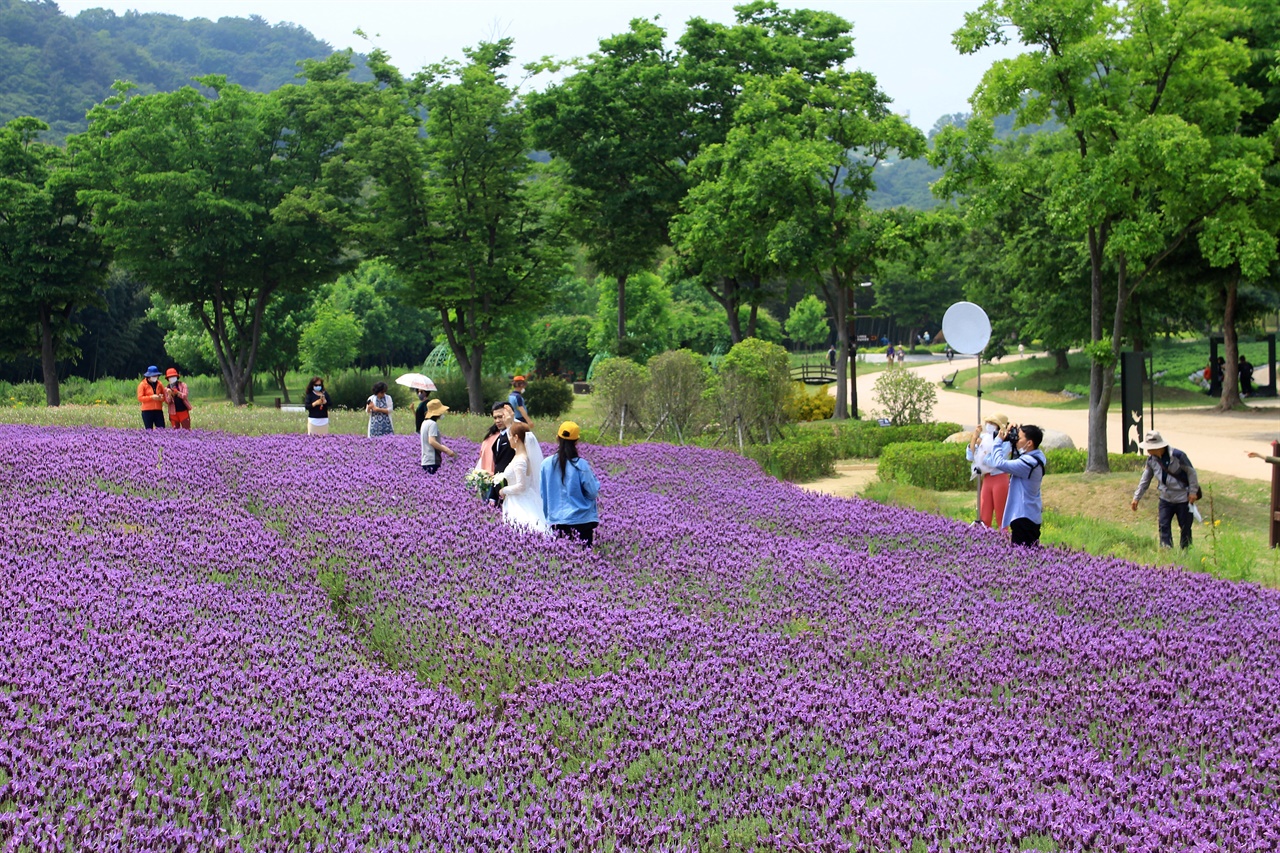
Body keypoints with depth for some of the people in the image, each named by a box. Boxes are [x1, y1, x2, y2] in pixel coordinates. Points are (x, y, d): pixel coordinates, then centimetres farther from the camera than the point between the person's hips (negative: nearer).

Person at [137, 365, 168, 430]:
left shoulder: (159, 384, 12)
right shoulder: (142, 384, 0)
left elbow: (165, 395, 17)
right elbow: (140, 398, -8)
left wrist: (161, 398, -7)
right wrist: (151, 397, -17)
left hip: (158, 410, 3)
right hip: (147, 411, -3)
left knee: (162, 429, -3)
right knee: (149, 430, -2)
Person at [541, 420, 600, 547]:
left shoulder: (547, 464, -2)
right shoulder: (580, 465, -13)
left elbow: (543, 494, 8)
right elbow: (593, 492, -7)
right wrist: (592, 477, 10)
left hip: (556, 521, 3)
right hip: (581, 520, -3)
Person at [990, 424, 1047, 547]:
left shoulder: (1029, 462, -23)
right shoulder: (1035, 457, 8)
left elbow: (999, 463, -25)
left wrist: (999, 440, -11)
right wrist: (1009, 438, 8)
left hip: (1023, 517, -11)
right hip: (1032, 516, 11)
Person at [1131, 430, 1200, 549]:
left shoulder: (1177, 455, -19)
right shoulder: (1151, 459, -2)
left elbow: (1191, 472, -9)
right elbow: (1145, 480, 7)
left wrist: (1193, 491, -11)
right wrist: (1136, 498, 6)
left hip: (1183, 498, -5)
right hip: (1166, 498, 5)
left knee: (1185, 528, 5)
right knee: (1163, 526, -3)